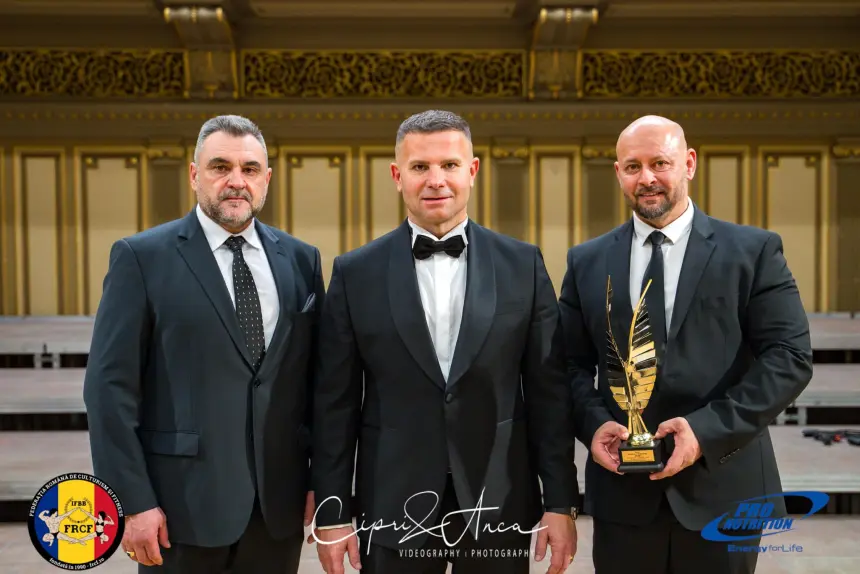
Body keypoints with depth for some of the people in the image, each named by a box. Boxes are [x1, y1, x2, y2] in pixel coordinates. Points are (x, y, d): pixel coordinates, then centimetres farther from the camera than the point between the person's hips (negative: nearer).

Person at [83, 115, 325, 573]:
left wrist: (322, 480, 4)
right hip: (184, 504, -3)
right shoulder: (142, 258, -4)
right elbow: (111, 386, -7)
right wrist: (132, 501, -11)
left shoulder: (300, 259, 6)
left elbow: (318, 379, 7)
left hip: (279, 502, 3)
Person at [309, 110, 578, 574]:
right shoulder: (355, 273, -1)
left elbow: (549, 392, 1)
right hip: (393, 509, 0)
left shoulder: (522, 265, 0)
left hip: (499, 506, 1)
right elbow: (335, 403, 0)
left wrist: (559, 502, -1)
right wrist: (332, 511, -1)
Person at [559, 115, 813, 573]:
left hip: (721, 486, -1)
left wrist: (709, 429, -16)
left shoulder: (754, 251, 0)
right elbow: (572, 362, 8)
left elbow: (790, 356, -6)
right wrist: (593, 423, -11)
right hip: (621, 490, 2)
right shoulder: (586, 261, 7)